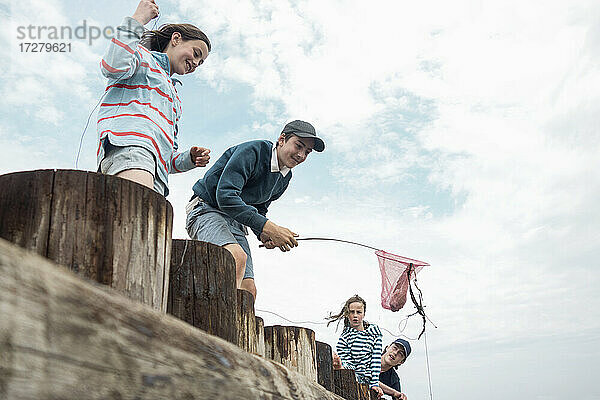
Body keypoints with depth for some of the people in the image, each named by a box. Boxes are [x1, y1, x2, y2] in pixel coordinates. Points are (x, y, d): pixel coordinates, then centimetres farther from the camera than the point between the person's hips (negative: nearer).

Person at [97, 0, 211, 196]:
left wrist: (190, 158, 15)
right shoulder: (143, 56, 22)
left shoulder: (174, 100, 41)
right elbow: (113, 67, -5)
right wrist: (137, 20, 2)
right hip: (128, 143, -7)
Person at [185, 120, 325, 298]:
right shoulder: (252, 151, -17)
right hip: (207, 210, -8)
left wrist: (264, 235, -3)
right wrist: (267, 227, -33)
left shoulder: (284, 178, 9)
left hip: (235, 222, 8)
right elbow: (225, 196, -28)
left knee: (248, 290, -5)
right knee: (237, 256, -37)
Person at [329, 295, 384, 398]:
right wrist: (341, 366, -33)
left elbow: (376, 359, 5)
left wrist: (375, 383, -5)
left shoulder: (374, 331, 10)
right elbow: (349, 364, -8)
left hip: (366, 381, 3)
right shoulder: (344, 336, 2)